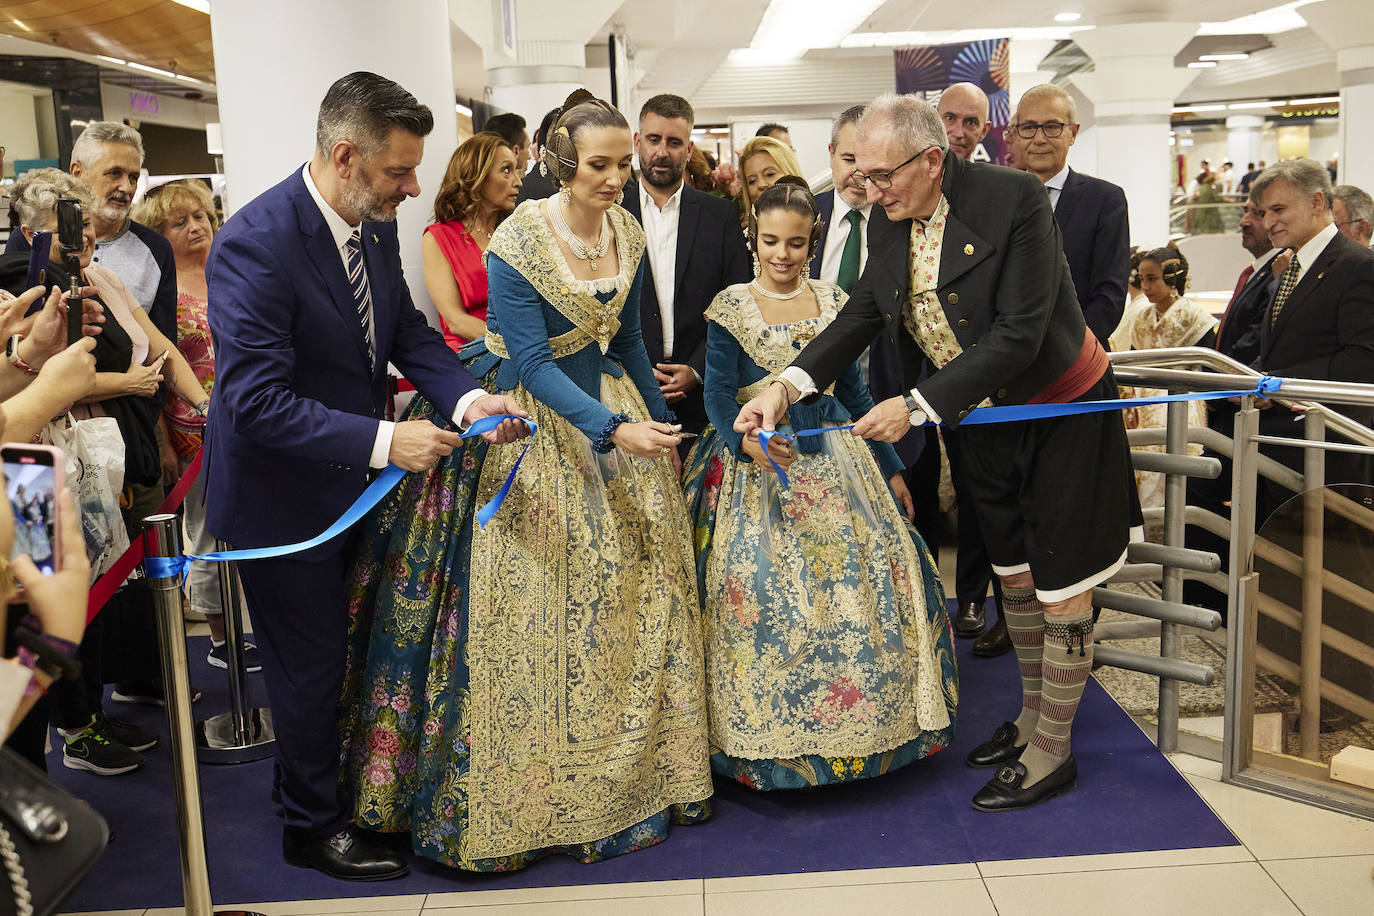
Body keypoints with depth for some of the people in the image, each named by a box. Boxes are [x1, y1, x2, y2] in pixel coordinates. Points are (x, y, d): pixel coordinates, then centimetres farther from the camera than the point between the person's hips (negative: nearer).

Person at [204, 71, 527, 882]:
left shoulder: (375, 225, -4)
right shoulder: (256, 244, -28)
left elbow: (408, 330, 5)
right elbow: (256, 399, -31)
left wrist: (467, 397, -13)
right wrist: (382, 441, -33)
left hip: (348, 482, 7)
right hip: (282, 492, -7)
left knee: (329, 648, 23)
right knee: (309, 658, 10)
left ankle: (304, 777, 47)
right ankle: (315, 824, 33)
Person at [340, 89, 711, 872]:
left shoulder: (629, 234, 2)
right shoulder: (517, 243, -17)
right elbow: (533, 365, -20)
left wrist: (660, 422, 16)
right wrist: (612, 430, -30)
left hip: (617, 410, 6)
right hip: (535, 423, -6)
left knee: (635, 594, 7)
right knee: (533, 598, -4)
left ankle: (637, 768, 24)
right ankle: (531, 792, 11)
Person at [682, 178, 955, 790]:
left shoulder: (833, 303, 9)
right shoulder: (730, 308, -2)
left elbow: (853, 391, 14)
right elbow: (718, 394, -10)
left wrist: (890, 468, 13)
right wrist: (746, 439, -32)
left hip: (832, 459, 4)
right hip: (755, 461, -3)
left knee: (868, 575, -5)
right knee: (760, 591, -12)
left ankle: (859, 723, 11)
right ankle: (771, 737, 4)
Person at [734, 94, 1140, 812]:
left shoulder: (1014, 200, -26)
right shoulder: (894, 226, -5)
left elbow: (1017, 335, -29)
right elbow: (860, 316, 2)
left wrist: (918, 406, -30)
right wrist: (789, 385, -15)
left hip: (1063, 410, -7)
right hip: (987, 419, 7)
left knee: (1062, 587, 2)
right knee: (1014, 575, 18)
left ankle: (1051, 753, 16)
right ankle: (1032, 718, 35)